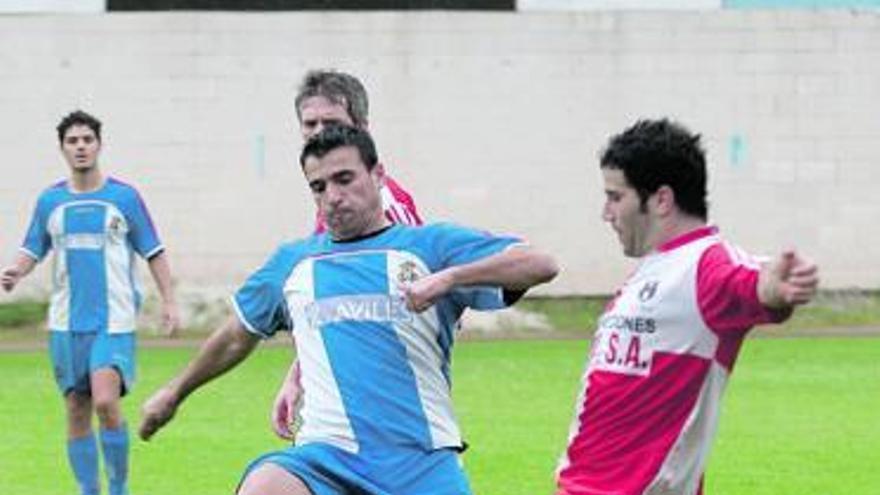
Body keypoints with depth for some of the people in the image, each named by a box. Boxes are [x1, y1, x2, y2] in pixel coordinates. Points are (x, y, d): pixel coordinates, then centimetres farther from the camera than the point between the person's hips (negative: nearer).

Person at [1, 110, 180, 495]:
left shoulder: (124, 197, 1)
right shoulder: (50, 200, 8)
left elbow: (154, 253, 5)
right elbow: (33, 250, 13)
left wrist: (168, 301, -2)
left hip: (114, 321, -4)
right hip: (66, 323, 4)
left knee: (106, 402, -19)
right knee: (76, 412, 5)